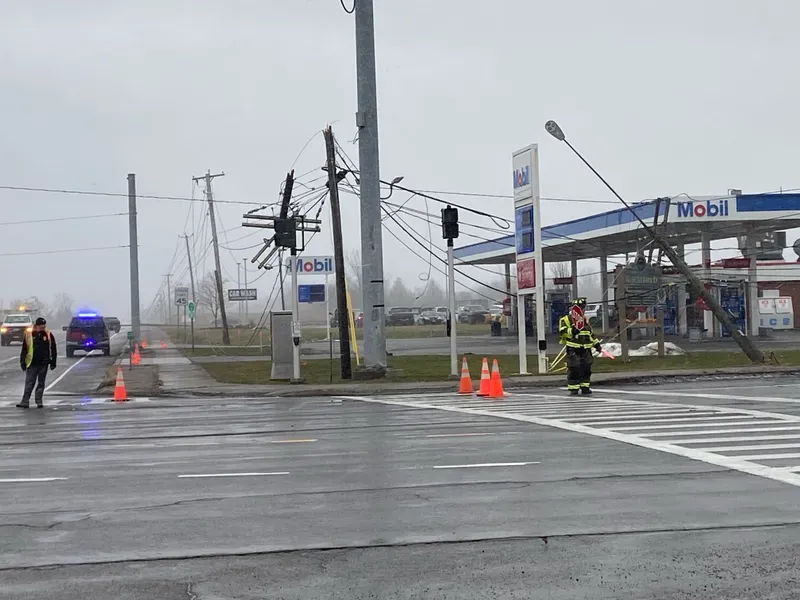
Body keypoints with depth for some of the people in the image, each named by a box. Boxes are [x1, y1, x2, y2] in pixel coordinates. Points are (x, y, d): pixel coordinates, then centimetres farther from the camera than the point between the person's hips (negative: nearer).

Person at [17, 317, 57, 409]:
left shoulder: (48, 335, 1)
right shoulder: (29, 335, -1)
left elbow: (53, 349, 7)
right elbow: (24, 350, 4)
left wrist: (53, 362, 5)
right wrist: (23, 362, 2)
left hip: (44, 364, 1)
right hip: (32, 364, -1)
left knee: (41, 383, 8)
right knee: (29, 383, 0)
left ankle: (39, 401, 15)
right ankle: (25, 402, 2)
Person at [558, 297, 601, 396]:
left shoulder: (585, 320, 19)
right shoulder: (565, 320, -2)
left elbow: (591, 334, 26)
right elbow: (562, 332, -13)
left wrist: (596, 343, 18)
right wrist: (572, 330, -26)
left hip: (585, 349, 6)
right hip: (573, 350, -6)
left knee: (586, 368, 5)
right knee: (574, 369, -7)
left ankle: (585, 387, 15)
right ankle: (573, 389, -1)